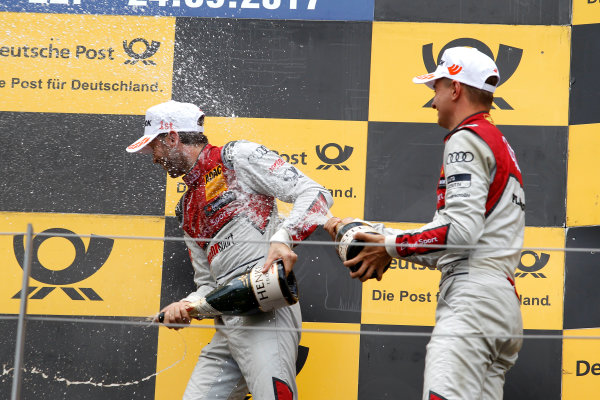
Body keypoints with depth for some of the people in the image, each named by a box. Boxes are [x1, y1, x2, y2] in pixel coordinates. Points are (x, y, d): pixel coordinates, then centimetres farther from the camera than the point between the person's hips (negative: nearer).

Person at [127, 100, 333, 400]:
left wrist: (283, 238, -20)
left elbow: (315, 194, -4)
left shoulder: (237, 157, 5)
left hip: (266, 310, -9)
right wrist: (185, 306, 6)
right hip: (226, 327, 9)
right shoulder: (187, 209, 29)